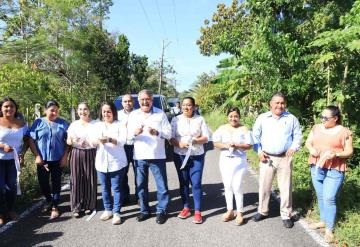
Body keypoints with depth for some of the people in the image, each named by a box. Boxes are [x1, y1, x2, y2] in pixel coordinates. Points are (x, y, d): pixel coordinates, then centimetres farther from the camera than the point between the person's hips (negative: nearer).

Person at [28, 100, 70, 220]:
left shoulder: (63, 123, 1)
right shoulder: (38, 123, 0)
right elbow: (31, 140, -1)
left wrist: (65, 156, -7)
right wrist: (37, 156, -8)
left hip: (58, 159, -1)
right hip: (43, 159, 1)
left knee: (56, 182, 5)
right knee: (43, 182, 9)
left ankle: (55, 206, 18)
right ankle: (49, 200, 35)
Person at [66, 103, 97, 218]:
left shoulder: (95, 124, 4)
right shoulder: (73, 124, 9)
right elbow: (68, 141, 11)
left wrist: (89, 142, -14)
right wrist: (72, 141, -12)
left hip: (90, 154, -1)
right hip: (76, 154, 1)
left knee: (90, 180, 0)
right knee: (76, 180, 0)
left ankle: (89, 205, 14)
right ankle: (76, 207, 9)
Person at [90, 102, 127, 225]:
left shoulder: (119, 125, -1)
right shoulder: (97, 125, 11)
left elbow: (122, 141, -14)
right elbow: (92, 142, 2)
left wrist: (109, 139, -31)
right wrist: (97, 141, -22)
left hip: (117, 162, -4)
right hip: (101, 162, 4)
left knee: (116, 188, 1)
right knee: (105, 188, 13)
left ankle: (116, 212, 10)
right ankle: (108, 210, 27)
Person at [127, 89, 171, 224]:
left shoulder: (160, 113, 2)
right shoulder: (133, 115, 9)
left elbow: (169, 133, -3)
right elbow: (128, 134, 5)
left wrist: (157, 133, -22)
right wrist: (134, 132, -18)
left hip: (157, 156, -2)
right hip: (139, 156, 3)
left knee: (161, 185, 3)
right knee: (141, 185, 11)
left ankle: (161, 211, 17)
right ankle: (144, 210, 26)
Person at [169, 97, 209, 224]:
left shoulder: (200, 119, 3)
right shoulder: (176, 119, 4)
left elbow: (206, 137, 1)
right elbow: (171, 138, -1)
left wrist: (196, 141, -18)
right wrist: (179, 144, -21)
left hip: (197, 156, -1)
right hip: (180, 156, 2)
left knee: (196, 184, -3)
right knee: (183, 183, 9)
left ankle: (198, 211, 5)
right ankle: (186, 208, 23)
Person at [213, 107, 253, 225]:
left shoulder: (244, 129, -2)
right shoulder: (222, 128, 5)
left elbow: (249, 145, -5)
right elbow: (215, 143, 1)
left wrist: (238, 146, -20)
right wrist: (226, 145, -17)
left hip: (239, 161, -3)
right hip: (225, 161, 3)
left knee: (237, 187, -5)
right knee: (227, 186, 10)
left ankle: (239, 213, 9)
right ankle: (230, 211, 23)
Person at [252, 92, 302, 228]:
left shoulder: (291, 118, 5)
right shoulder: (262, 118, 3)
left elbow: (298, 135, 8)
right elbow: (255, 136, 6)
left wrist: (293, 147, -10)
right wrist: (259, 151, -4)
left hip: (285, 158, 0)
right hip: (267, 158, 0)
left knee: (285, 187, 5)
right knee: (264, 186, 7)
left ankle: (286, 215, 18)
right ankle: (262, 211, 24)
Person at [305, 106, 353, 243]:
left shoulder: (344, 132, -6)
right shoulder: (316, 128, 7)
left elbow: (349, 152, -5)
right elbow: (308, 142, 10)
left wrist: (335, 155, -23)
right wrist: (311, 149, -13)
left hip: (334, 170, -5)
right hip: (316, 168, 5)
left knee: (329, 198, -8)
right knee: (320, 197, 15)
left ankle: (329, 229, 4)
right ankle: (323, 221, 32)